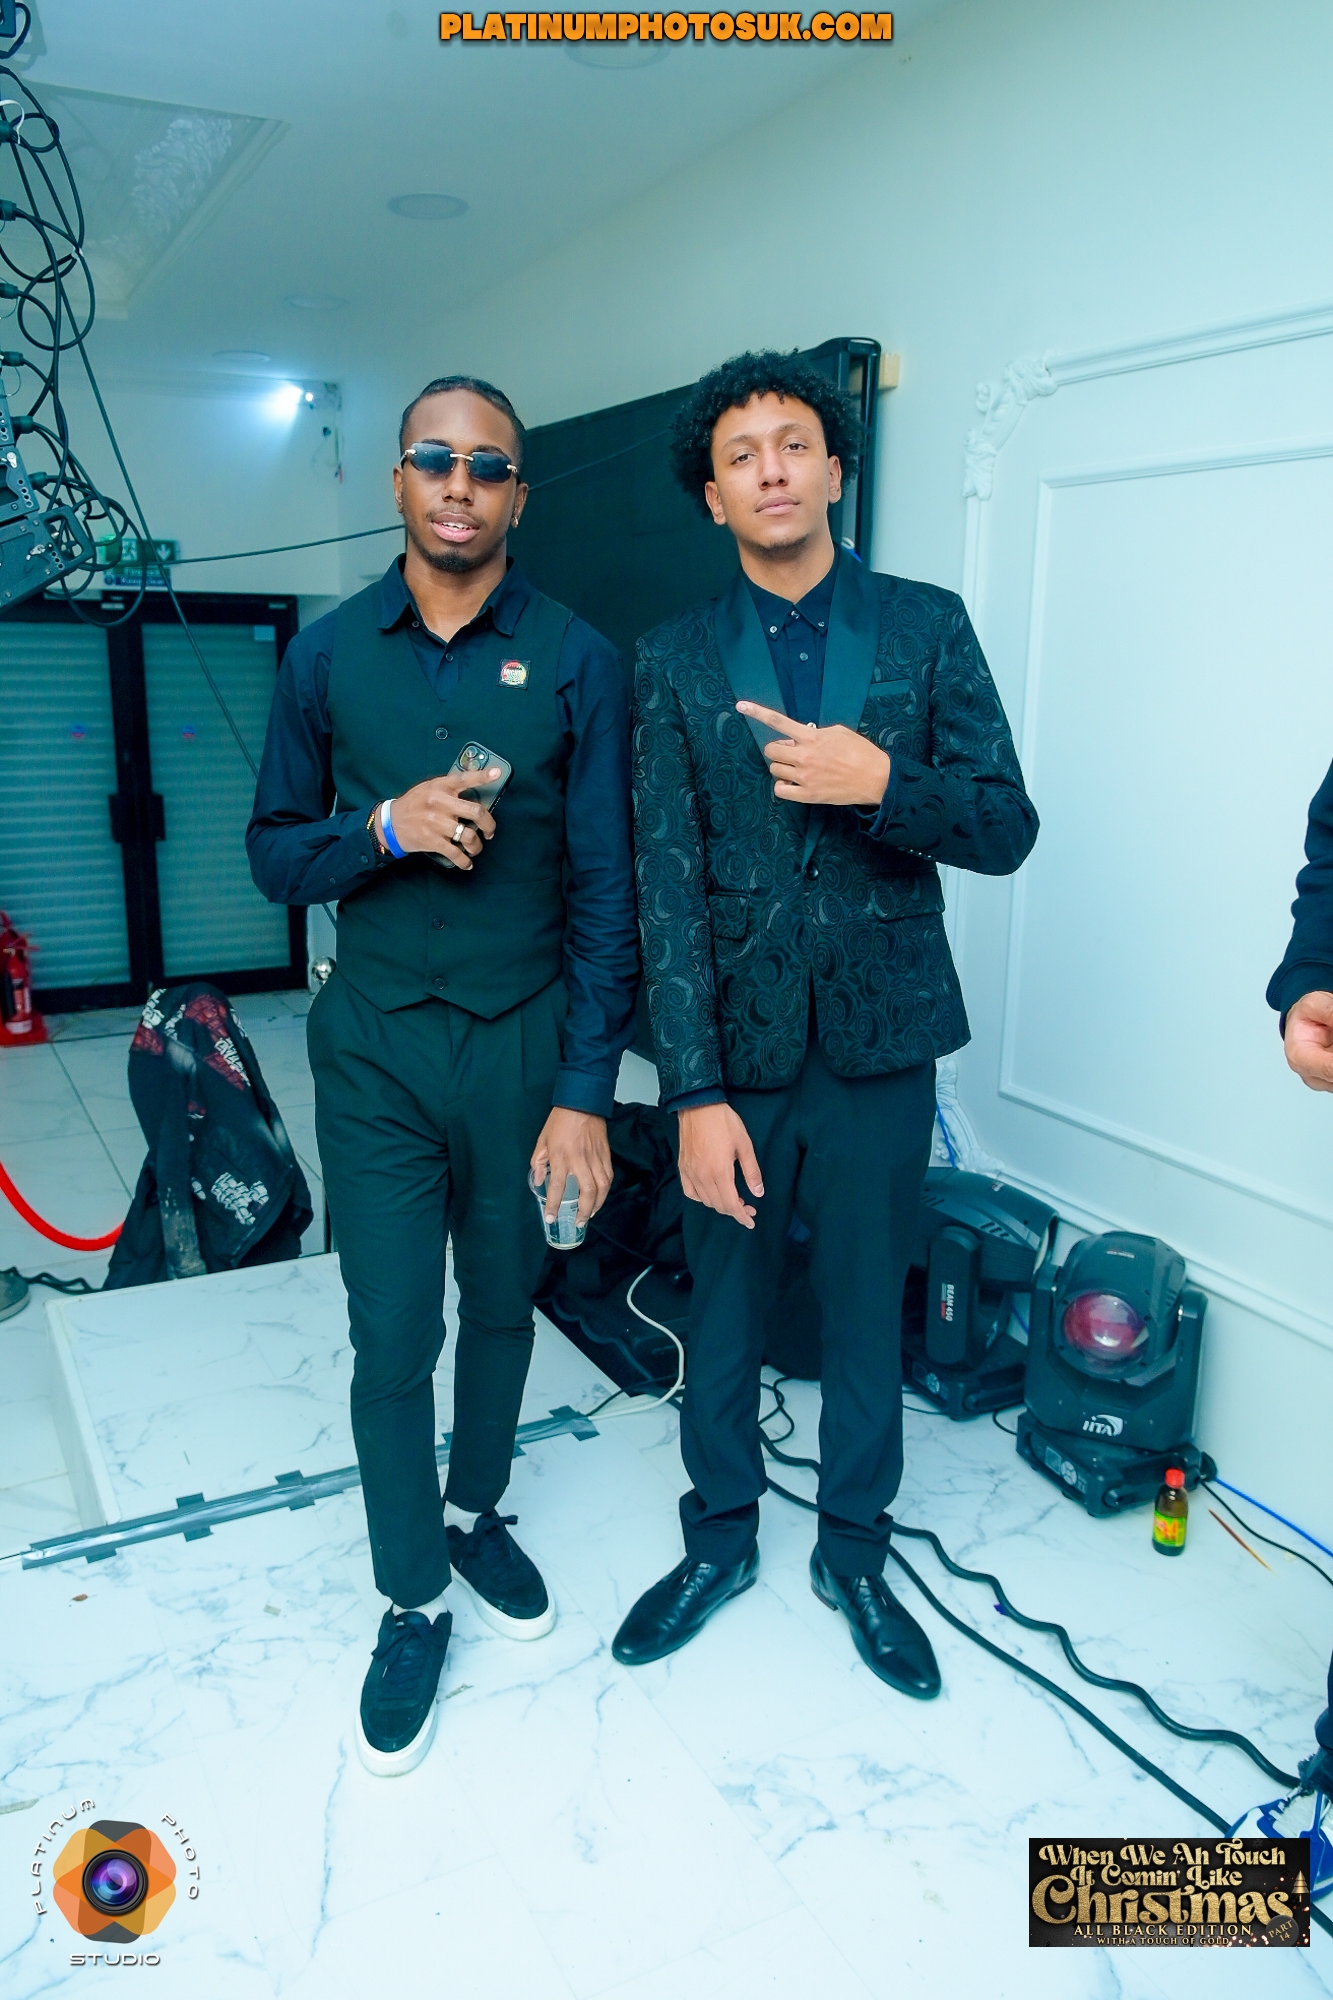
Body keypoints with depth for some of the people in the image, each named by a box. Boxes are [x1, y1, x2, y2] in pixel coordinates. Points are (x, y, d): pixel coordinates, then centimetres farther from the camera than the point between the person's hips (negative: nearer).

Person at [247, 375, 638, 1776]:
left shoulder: (576, 662, -4)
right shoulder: (327, 654, 2)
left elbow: (602, 889, -6)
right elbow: (272, 854, 5)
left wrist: (583, 1090, -10)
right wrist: (385, 829, -16)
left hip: (525, 1040, 0)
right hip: (378, 1044, 0)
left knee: (503, 1302, 16)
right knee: (391, 1334, 4)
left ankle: (476, 1510, 42)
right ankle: (411, 1604, 25)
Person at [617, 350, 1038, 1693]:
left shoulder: (926, 626, 0)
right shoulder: (674, 662, -1)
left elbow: (1006, 830, -2)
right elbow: (665, 883, -6)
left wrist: (884, 785, -22)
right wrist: (695, 1093, -12)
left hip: (880, 1042, 0)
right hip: (735, 1046, 0)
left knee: (866, 1312, 14)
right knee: (723, 1311, 15)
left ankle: (853, 1552, 36)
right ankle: (720, 1539, 38)